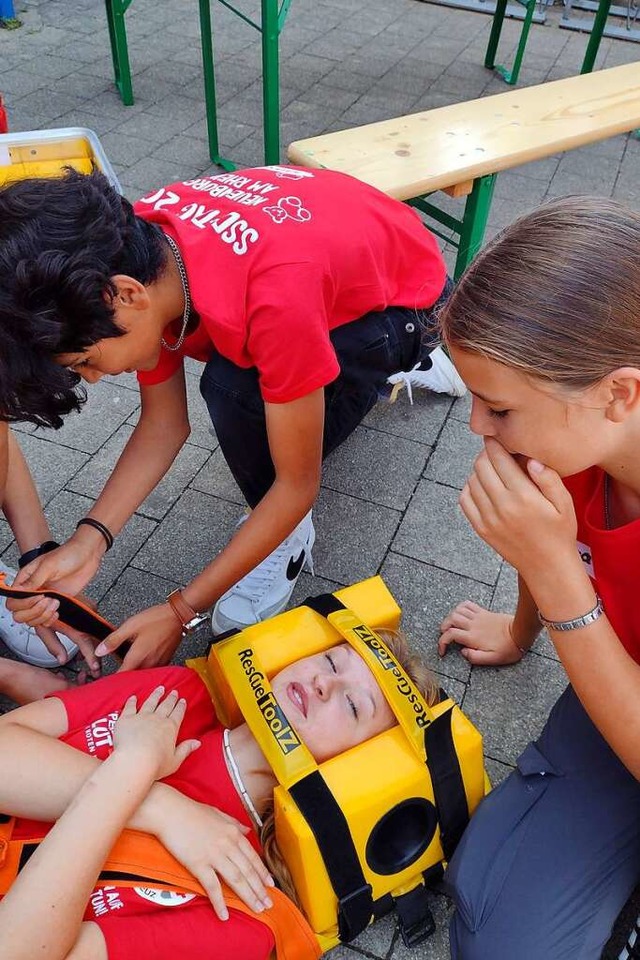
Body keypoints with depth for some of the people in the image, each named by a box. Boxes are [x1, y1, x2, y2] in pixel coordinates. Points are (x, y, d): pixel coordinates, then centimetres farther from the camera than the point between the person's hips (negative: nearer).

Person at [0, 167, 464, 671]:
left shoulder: (275, 298, -41)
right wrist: (90, 539, -23)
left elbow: (297, 487, -29)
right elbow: (165, 422, -11)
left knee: (233, 387, -30)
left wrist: (182, 611, -26)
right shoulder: (131, 250, -20)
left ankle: (289, 537, -5)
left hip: (407, 302, -6)